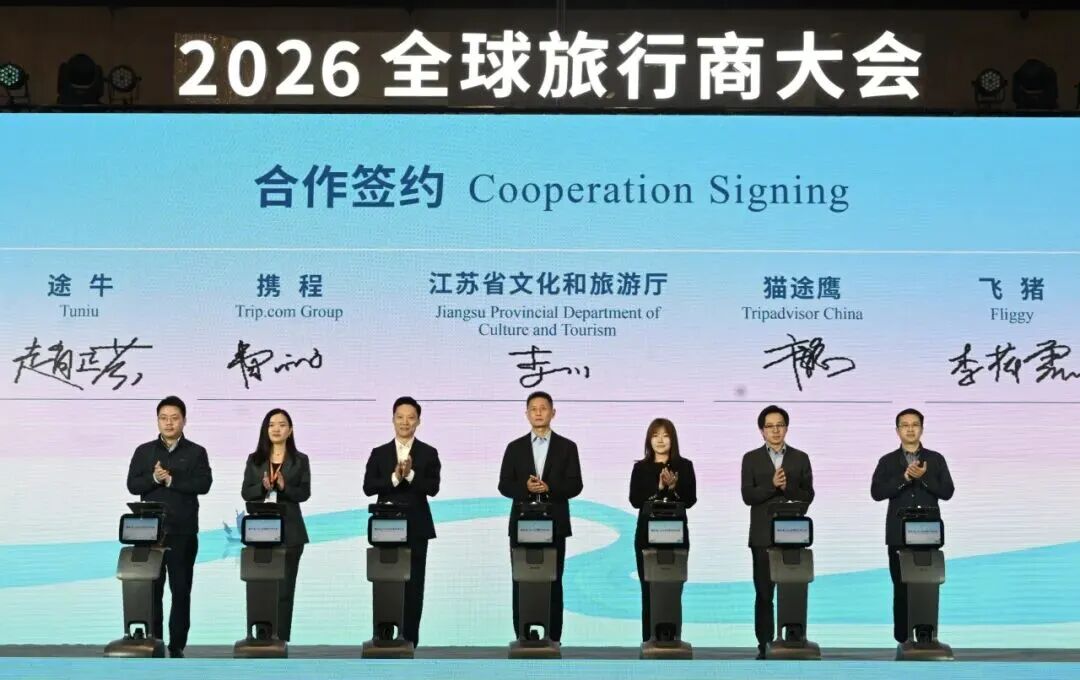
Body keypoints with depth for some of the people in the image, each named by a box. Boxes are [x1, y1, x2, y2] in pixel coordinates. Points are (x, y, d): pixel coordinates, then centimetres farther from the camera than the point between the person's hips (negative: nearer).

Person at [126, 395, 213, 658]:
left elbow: (203, 484, -9)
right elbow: (132, 485, 0)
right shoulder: (144, 451, 9)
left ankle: (177, 645, 8)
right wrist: (153, 478, -17)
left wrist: (171, 481, -15)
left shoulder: (196, 452, 4)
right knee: (152, 588, 4)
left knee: (181, 589, 2)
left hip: (183, 532, -1)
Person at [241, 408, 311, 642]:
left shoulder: (300, 460, 4)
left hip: (289, 531, -1)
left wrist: (284, 486, -20)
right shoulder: (254, 459, 8)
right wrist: (263, 486, -16)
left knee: (285, 588, 0)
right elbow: (245, 493, 3)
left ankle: (282, 640, 4)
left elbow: (305, 493, -3)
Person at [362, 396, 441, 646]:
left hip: (416, 527, -1)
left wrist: (410, 475, -22)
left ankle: (410, 638, 7)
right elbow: (368, 487, -3)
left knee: (413, 584, 1)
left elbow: (433, 488, -7)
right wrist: (394, 478, -17)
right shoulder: (379, 453, 7)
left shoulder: (429, 453, 4)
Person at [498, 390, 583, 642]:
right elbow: (504, 486, 3)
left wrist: (549, 487, -18)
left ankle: (553, 638, 6)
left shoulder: (567, 447, 5)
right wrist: (526, 487, -16)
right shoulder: (515, 447, 8)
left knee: (553, 582, 1)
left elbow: (575, 485, -2)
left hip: (554, 524, -1)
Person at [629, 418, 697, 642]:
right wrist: (659, 487, -19)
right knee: (648, 589, 3)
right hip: (647, 535, 1)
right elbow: (635, 500, -7)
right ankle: (649, 641, 9)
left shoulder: (684, 466, 2)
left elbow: (690, 500, -5)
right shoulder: (641, 467, 4)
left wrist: (673, 486, -21)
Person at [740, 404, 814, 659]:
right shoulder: (751, 459, 6)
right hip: (763, 536, 0)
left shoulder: (800, 458, 9)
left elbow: (808, 495, 4)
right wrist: (772, 485, -17)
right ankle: (765, 645, 8)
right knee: (764, 593, 2)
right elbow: (747, 496, -3)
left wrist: (787, 487, -14)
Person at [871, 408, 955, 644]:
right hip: (899, 534, 0)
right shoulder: (887, 461, 8)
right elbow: (876, 492, -5)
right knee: (901, 588, 2)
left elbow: (947, 492, 0)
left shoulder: (936, 459, 8)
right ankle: (902, 638, 9)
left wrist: (923, 477, -14)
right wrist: (904, 477, -15)